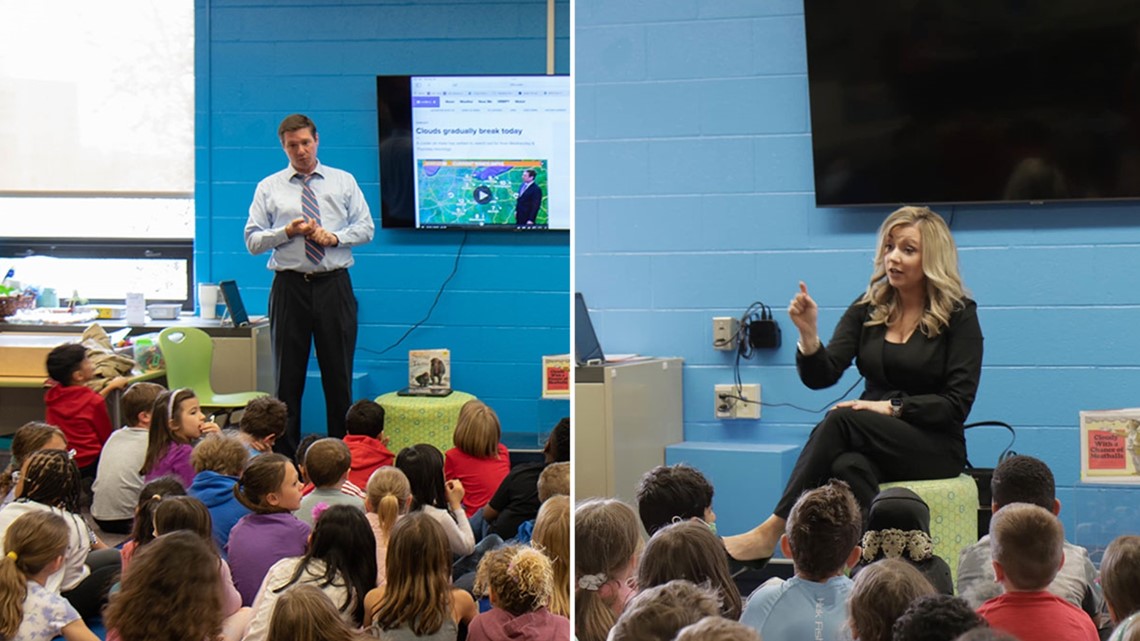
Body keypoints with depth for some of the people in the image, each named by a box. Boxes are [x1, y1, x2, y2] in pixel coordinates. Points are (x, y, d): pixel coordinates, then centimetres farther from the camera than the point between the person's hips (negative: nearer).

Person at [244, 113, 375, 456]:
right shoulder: (269, 188, 7)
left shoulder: (343, 182, 10)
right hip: (290, 286, 0)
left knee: (339, 374, 3)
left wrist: (334, 237, -11)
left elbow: (366, 228, 6)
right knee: (288, 376, 3)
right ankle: (285, 455, 7)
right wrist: (287, 232, -14)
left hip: (334, 286, 0)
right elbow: (252, 241, 3)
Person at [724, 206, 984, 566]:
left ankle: (773, 530, -34)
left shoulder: (958, 315, 0)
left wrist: (892, 407, -17)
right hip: (872, 440, 4)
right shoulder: (868, 309, 11)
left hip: (936, 448, -4)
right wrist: (808, 335, -17)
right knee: (849, 466, -36)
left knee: (839, 421, -32)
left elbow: (958, 403, -7)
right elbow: (820, 376, 2)